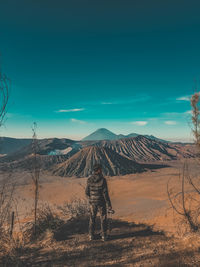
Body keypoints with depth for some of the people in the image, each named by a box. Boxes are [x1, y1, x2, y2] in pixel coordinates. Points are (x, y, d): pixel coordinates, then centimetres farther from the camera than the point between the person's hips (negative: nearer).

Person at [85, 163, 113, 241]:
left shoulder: (89, 180, -8)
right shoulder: (103, 180, -19)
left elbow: (87, 192, -3)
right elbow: (105, 193, -19)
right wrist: (109, 205, -10)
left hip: (92, 202, 3)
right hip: (101, 202, -3)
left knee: (92, 219, 18)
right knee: (103, 219, 14)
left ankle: (91, 235, 26)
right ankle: (104, 236, 22)